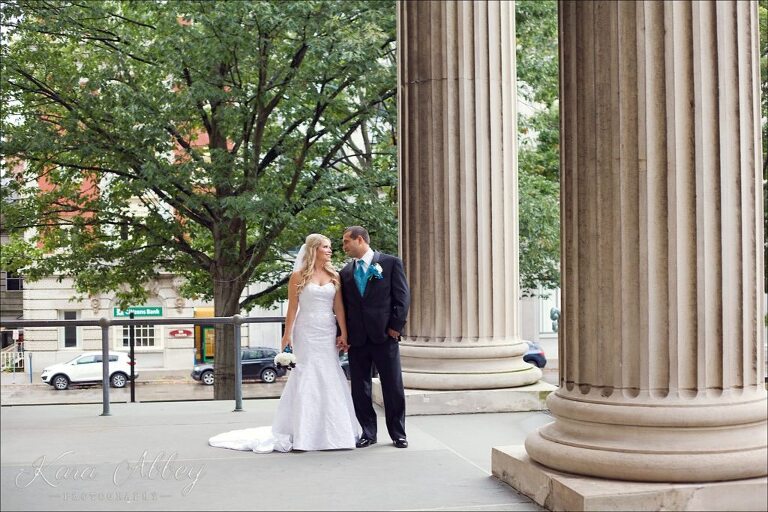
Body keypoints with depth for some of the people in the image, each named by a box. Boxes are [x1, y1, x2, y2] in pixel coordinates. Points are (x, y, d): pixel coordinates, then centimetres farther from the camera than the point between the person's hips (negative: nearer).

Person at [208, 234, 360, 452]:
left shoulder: (334, 276, 9)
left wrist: (343, 333, -2)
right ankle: (301, 434, 3)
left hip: (328, 334, 3)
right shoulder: (298, 276, 0)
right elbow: (292, 308, -1)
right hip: (306, 332, -3)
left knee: (330, 379, 4)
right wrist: (287, 336, -5)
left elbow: (339, 307, 5)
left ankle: (331, 431, 12)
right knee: (305, 378, -3)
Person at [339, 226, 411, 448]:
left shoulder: (390, 263, 1)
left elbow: (403, 297, -2)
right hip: (356, 338, 4)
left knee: (393, 387, 2)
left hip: (384, 335, -4)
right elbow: (343, 306, 14)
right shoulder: (345, 272, 12)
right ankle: (368, 433, 17)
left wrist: (396, 327, -9)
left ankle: (398, 434, 14)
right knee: (359, 389, 6)